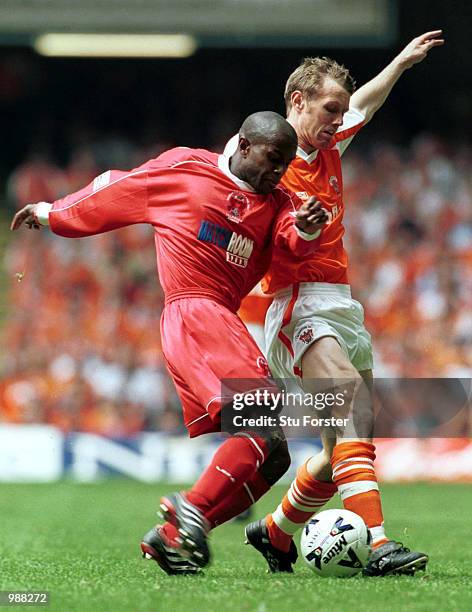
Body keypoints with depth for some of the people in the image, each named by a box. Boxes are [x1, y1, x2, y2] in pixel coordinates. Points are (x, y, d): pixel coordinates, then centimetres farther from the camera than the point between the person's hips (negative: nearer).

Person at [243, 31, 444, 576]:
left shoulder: (329, 149, 17)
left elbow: (365, 102, 36)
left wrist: (404, 59, 45)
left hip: (341, 306, 9)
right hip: (299, 308, -9)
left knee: (352, 439, 6)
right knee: (353, 400, -28)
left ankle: (275, 531, 26)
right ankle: (374, 544, -38)